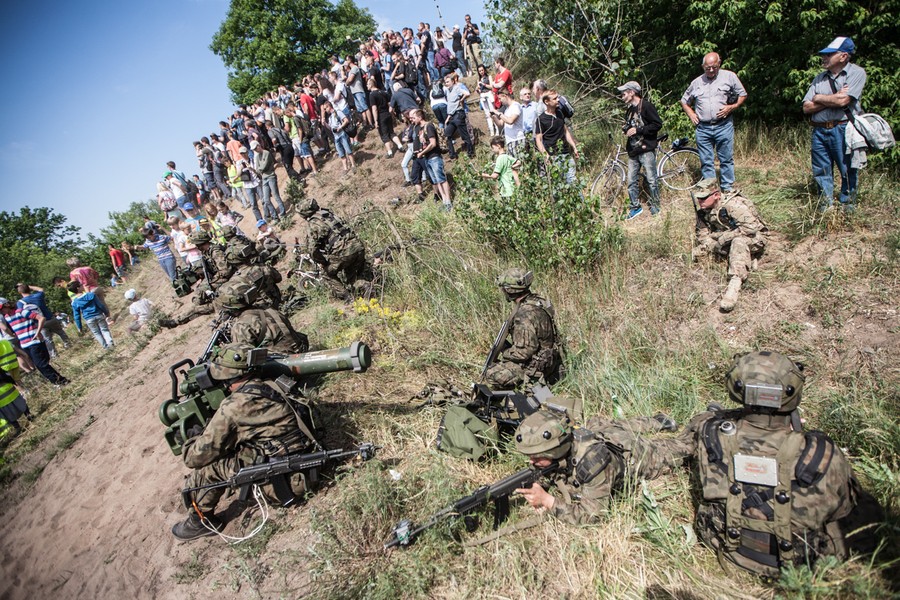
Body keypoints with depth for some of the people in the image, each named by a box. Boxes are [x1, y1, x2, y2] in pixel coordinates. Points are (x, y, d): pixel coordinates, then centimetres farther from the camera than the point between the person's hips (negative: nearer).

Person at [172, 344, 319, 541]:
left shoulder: (232, 407, -15)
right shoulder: (272, 388, 4)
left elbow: (195, 458, -8)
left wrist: (192, 438, 18)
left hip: (286, 483, -8)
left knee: (206, 463, -1)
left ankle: (202, 520, 21)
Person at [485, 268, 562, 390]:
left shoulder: (525, 315, -29)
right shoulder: (536, 300, 1)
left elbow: (524, 351, -27)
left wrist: (504, 355, -10)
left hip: (536, 367, -9)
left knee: (491, 375, -6)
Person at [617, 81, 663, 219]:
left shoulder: (646, 106, -7)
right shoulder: (629, 110, 17)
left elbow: (657, 124, -14)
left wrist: (637, 130, -16)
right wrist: (627, 130, 9)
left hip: (646, 149, -7)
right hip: (633, 151, 8)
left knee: (651, 180, -2)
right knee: (632, 181, 7)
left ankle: (655, 206, 10)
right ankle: (635, 207, 17)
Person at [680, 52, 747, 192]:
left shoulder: (729, 76, 4)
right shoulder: (696, 82, 11)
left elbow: (743, 95, 9)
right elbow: (684, 101, 23)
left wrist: (732, 107, -9)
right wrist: (691, 114, 6)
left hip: (724, 126, -2)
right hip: (702, 128, 2)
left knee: (726, 159, 2)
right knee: (706, 162, 4)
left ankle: (728, 189, 11)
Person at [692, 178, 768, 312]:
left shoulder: (733, 204, -27)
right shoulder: (703, 211, -4)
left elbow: (752, 227, -34)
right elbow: (703, 236, -3)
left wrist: (726, 236, -30)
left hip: (754, 238, -8)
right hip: (729, 240, 8)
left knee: (738, 241, -39)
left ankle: (735, 282, -53)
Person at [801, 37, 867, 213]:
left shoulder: (856, 73, -1)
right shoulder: (820, 78, 13)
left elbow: (842, 101, -15)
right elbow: (807, 108, 5)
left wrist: (819, 98, -1)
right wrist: (833, 98, -6)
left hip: (844, 130, -4)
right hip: (819, 131, 4)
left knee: (848, 172, 2)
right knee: (822, 172, 8)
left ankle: (847, 210, 11)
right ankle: (825, 210, 18)